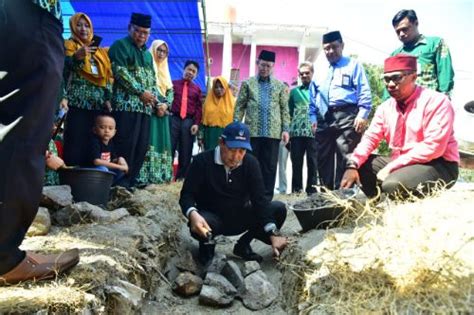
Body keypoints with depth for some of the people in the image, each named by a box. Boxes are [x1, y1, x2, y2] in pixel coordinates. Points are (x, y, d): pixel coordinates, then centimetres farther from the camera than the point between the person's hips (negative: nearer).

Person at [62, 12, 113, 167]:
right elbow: (61, 69, -8)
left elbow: (106, 76, 19)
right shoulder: (68, 45, 8)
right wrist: (77, 56, -27)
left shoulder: (98, 50, 22)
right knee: (76, 142, -11)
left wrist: (107, 98, 7)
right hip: (77, 102, -4)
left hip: (98, 104, 5)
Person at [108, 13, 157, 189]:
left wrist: (154, 97, 5)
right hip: (127, 104, -7)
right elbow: (120, 72, -11)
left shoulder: (147, 54, 25)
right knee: (126, 144, -12)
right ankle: (121, 183, -5)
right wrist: (141, 92, -14)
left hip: (145, 106, 7)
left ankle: (131, 181, 13)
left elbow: (152, 79, 25)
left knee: (142, 145, 4)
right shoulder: (121, 45, 2)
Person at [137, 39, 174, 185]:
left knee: (161, 141, 5)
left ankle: (159, 174, 9)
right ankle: (144, 175, -14)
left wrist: (166, 104, -2)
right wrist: (156, 105, -15)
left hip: (163, 110, 8)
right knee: (149, 141, -13)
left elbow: (170, 91, 17)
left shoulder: (165, 70, 24)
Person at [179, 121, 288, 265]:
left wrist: (273, 234, -28)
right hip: (212, 218, -3)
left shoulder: (251, 163, -10)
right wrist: (193, 214, -42)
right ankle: (207, 244, 2)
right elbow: (187, 194, -17)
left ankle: (243, 245, 5)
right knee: (196, 225, -38)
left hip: (240, 218, 3)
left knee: (279, 208, -15)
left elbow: (259, 199, -15)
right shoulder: (202, 161, -17)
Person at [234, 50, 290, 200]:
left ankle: (266, 198, 12)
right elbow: (239, 106, 5)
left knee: (270, 167, 4)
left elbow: (284, 109, 9)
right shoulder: (247, 83, 9)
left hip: (273, 132, 1)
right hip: (252, 131, -1)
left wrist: (286, 129, -1)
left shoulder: (280, 85, 12)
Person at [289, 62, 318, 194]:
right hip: (296, 132, 3)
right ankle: (296, 189, 12)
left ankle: (312, 188, 8)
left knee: (312, 161, 1)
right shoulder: (294, 91, 18)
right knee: (296, 162, 5)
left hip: (313, 131, -3)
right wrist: (287, 130, 8)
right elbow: (289, 112, 16)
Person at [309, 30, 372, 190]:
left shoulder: (353, 65, 10)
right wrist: (313, 117, 12)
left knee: (345, 158, -9)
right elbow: (313, 97, 24)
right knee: (323, 158, 6)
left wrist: (362, 114, -11)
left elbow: (364, 92, 1)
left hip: (346, 116, -5)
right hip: (323, 119, 5)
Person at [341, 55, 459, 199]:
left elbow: (433, 147, -23)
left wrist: (391, 167, -23)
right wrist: (352, 165, -16)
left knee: (393, 184, -33)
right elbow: (370, 138, 4)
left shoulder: (436, 101, -15)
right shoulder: (385, 107, 7)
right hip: (399, 164, 7)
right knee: (360, 165, -3)